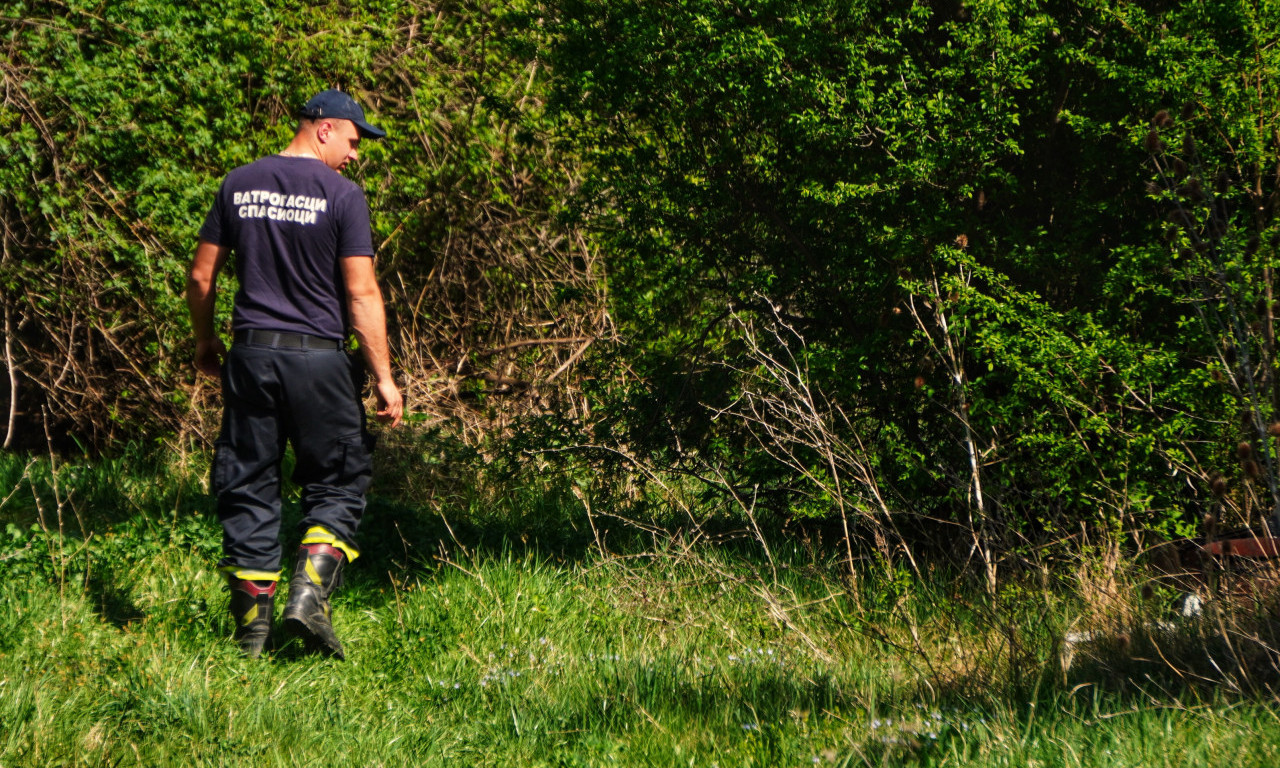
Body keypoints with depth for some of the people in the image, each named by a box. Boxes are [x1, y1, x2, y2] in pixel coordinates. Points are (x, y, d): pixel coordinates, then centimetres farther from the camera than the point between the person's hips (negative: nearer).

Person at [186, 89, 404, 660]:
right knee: (338, 483, 8)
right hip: (318, 357, -4)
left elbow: (201, 276, 10)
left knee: (248, 488, 9)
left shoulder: (238, 185, 7)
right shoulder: (341, 194, -6)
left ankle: (251, 626, 8)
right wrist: (382, 376, -6)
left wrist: (205, 343, 24)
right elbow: (361, 294, -10)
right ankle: (309, 595, -11)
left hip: (249, 354, 4)